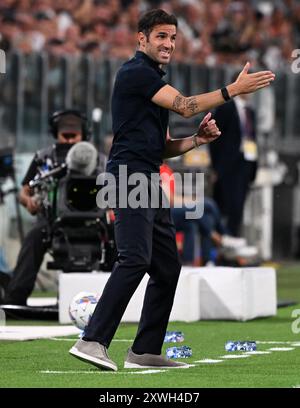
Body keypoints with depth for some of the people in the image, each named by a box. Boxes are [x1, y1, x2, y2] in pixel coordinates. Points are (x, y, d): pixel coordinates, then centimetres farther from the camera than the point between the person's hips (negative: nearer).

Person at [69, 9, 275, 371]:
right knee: (135, 260, -23)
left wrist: (198, 139, 9)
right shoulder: (136, 71, -4)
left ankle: (145, 351, 12)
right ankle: (92, 341, -29)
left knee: (167, 268, 9)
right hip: (129, 176, -10)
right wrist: (234, 89, -12)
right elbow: (185, 106, -13)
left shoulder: (154, 81, 26)